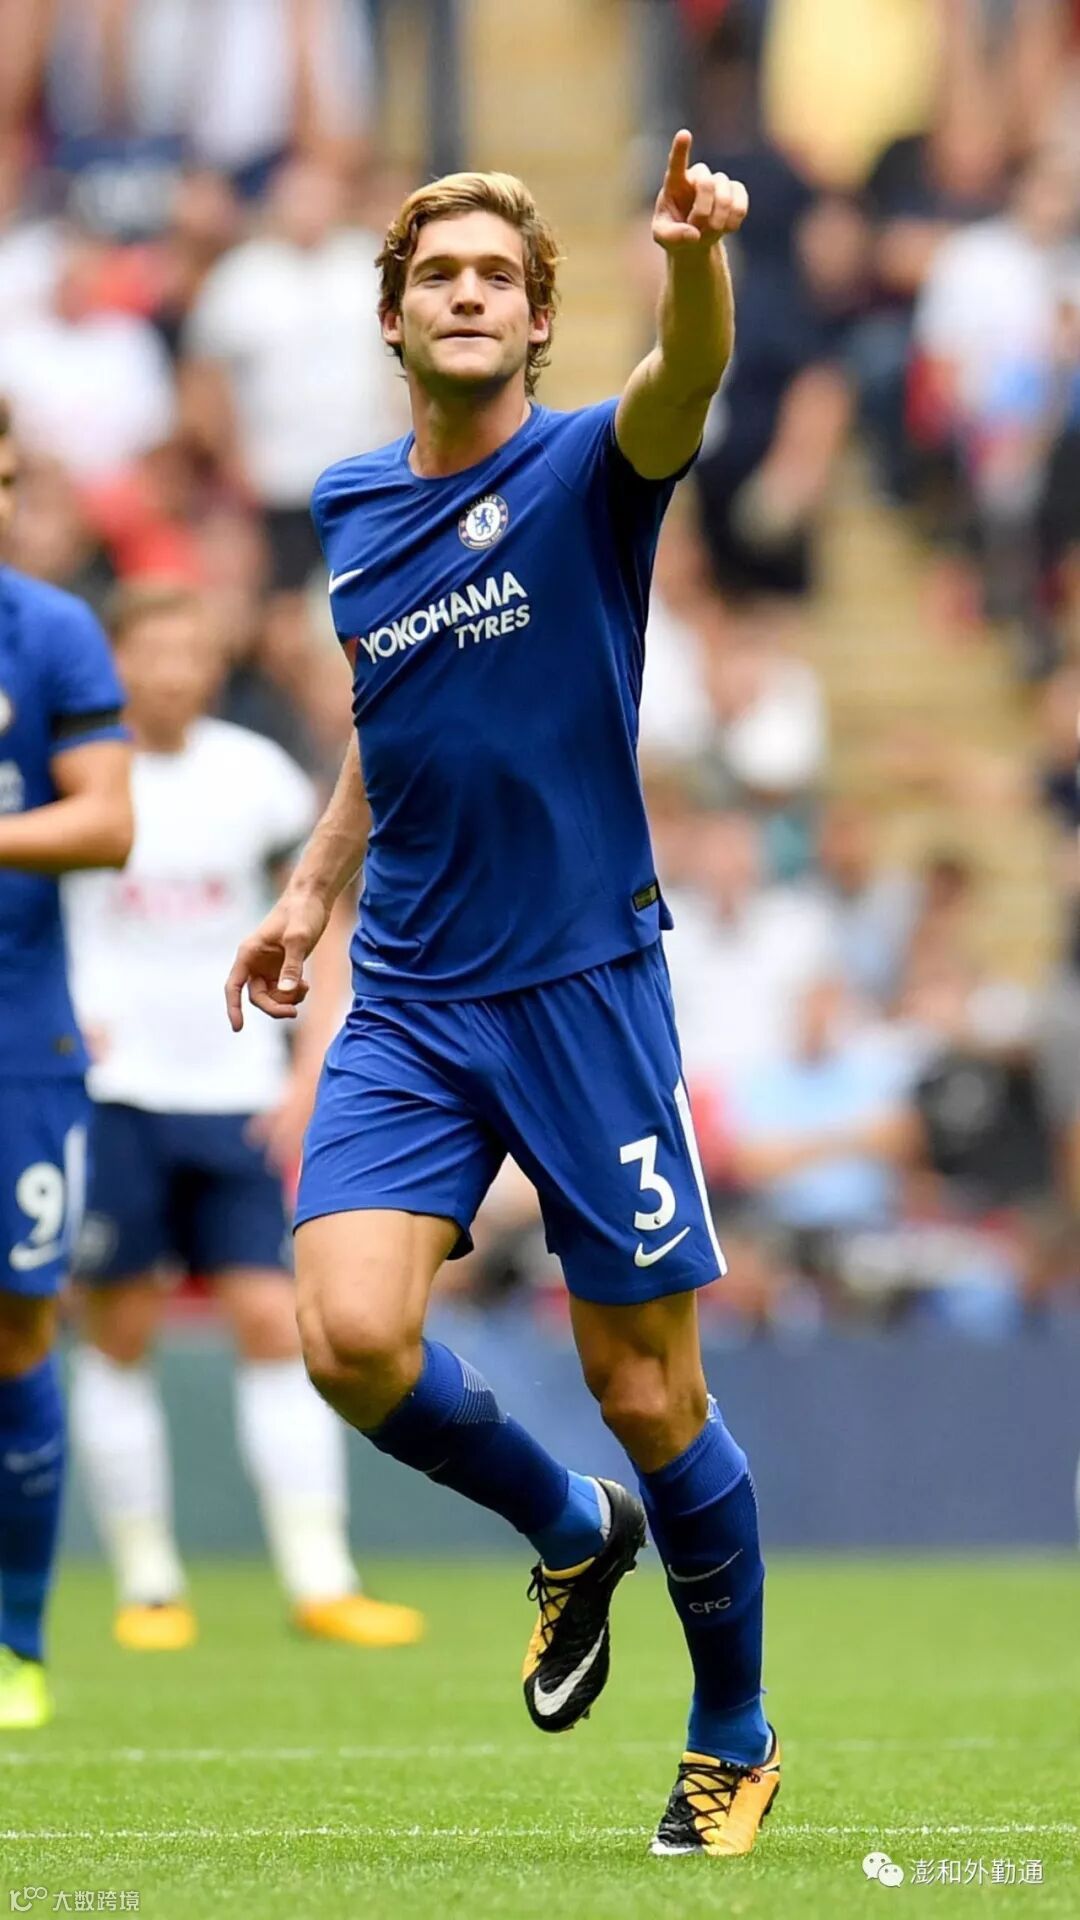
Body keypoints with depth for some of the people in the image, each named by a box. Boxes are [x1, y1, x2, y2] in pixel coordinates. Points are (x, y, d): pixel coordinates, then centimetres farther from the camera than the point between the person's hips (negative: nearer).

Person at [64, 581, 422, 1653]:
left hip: (235, 1095, 1)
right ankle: (146, 1581, 10)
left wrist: (308, 1077, 0)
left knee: (272, 1321, -7)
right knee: (117, 1334, 0)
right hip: (107, 1089, -1)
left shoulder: (256, 776, 3)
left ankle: (319, 1579, -6)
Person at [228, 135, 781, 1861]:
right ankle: (568, 1533, 15)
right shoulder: (350, 510, 9)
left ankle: (735, 1737, 22)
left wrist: (698, 257, -51)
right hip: (409, 1005, 4)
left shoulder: (584, 472, -7)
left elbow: (684, 386, -31)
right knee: (352, 1338, -15)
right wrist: (315, 890, 17)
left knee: (646, 1393, 0)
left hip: (583, 989, -4)